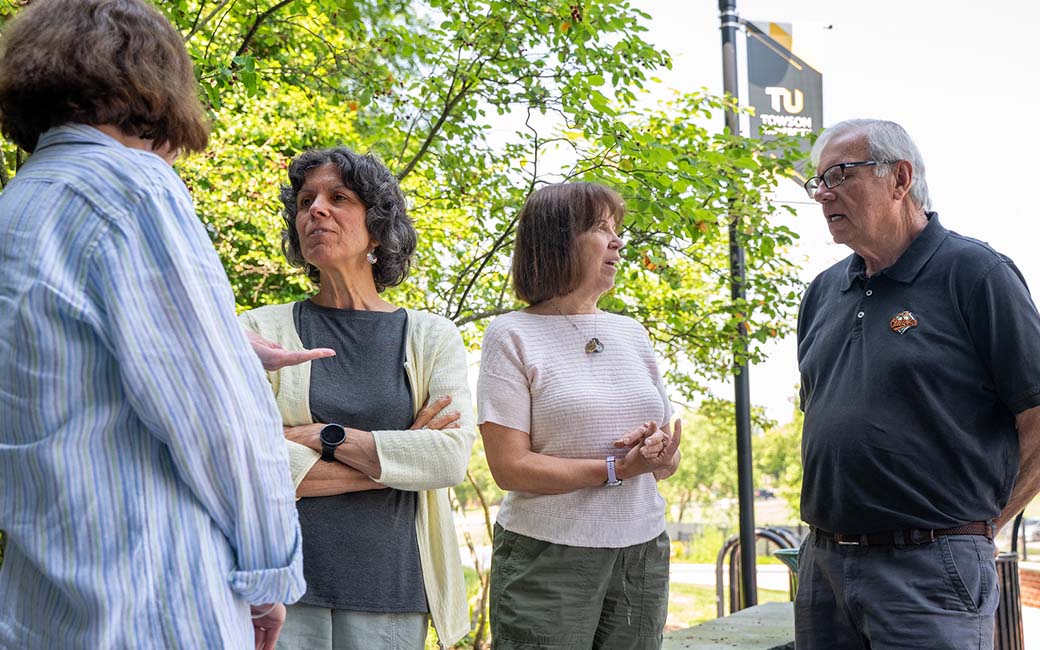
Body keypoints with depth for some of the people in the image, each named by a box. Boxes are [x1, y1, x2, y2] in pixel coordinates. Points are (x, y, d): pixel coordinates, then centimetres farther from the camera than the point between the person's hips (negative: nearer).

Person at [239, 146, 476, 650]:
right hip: (282, 585, -1)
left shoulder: (431, 336, 7)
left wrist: (325, 436, -11)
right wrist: (396, 460, -9)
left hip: (390, 591, 1)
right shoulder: (262, 330, 4)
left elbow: (452, 456, -8)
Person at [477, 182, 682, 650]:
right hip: (549, 559, -5)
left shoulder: (631, 334, 12)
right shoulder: (512, 336, -4)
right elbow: (509, 467, -12)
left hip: (643, 555, 5)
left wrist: (659, 453, -8)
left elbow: (668, 457, 15)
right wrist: (616, 469, -18)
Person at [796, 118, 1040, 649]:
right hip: (822, 563, 7)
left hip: (928, 572, -6)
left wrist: (979, 523, -4)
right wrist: (830, 517, 15)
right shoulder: (824, 291, 13)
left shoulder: (974, 273, -8)